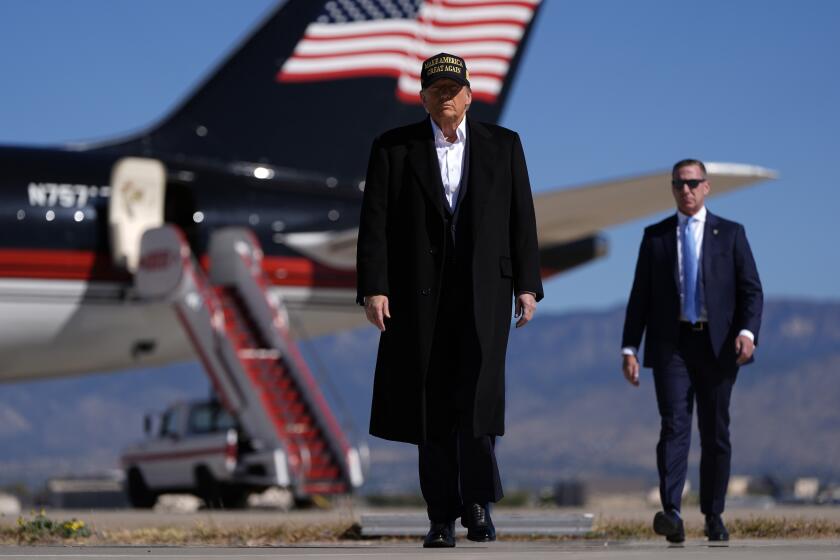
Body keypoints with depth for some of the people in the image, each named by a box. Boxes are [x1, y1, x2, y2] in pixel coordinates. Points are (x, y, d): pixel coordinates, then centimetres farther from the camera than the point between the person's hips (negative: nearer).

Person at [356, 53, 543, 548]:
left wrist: (527, 285, 0)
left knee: (477, 395, -14)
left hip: (484, 289, 0)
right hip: (420, 293, 0)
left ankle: (479, 502, -2)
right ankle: (442, 516, 8)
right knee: (431, 405, 2)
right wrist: (373, 288, -9)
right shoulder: (394, 148, 4)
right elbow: (376, 222, -1)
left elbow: (522, 220, 6)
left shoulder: (503, 146, 7)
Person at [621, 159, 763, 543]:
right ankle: (671, 514, -25)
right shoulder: (655, 236, 10)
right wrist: (629, 348, 0)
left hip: (717, 345, 1)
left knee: (715, 433, 6)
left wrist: (747, 331, -15)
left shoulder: (730, 234, 8)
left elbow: (751, 289, 3)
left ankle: (713, 516, 16)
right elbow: (640, 296, 8)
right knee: (674, 425, -14)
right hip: (671, 344, -1)